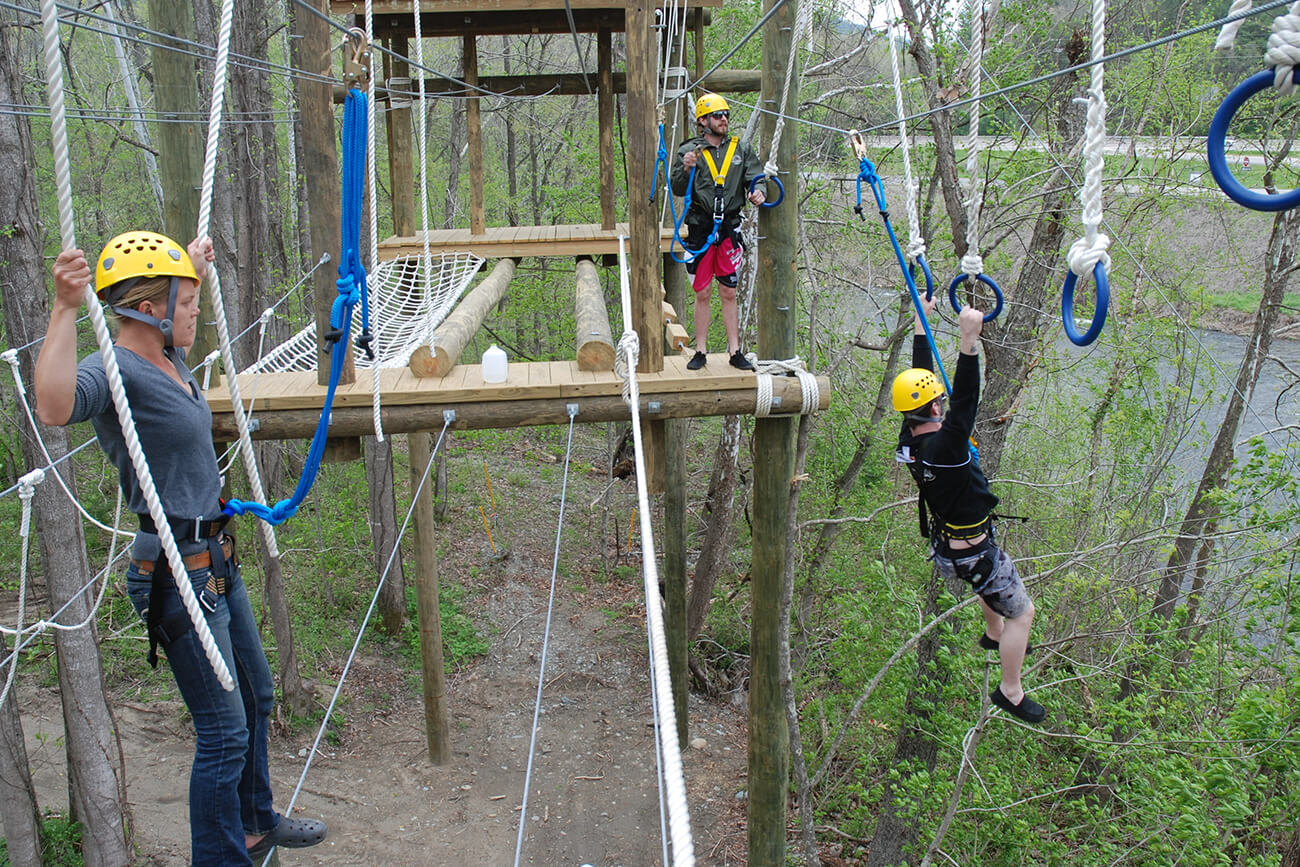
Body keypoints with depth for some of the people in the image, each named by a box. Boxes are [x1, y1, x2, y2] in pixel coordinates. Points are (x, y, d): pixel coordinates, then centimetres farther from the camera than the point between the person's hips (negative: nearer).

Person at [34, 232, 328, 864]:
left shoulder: (169, 359, 7)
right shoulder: (116, 370, -20)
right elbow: (54, 407, -44)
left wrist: (196, 269, 38)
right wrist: (65, 310, -46)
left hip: (216, 559, 10)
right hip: (178, 572, -10)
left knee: (255, 696, 24)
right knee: (224, 732, -2)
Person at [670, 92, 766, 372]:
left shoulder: (741, 150, 7)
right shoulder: (689, 151, 0)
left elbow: (755, 177, 5)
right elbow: (678, 190, -2)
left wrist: (758, 192, -17)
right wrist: (686, 170, -21)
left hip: (729, 228, 2)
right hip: (700, 228, -2)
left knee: (729, 294, 7)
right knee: (702, 295, 5)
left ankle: (735, 352, 12)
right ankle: (700, 352, 14)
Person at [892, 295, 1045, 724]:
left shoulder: (908, 440, -11)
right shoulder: (943, 447, -36)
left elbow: (919, 375, -4)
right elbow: (964, 400, -47)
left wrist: (921, 324, 2)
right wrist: (968, 342, -55)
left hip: (945, 539, 9)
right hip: (973, 554, -9)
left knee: (992, 577, 37)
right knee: (1022, 612, 9)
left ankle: (994, 635, 62)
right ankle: (1010, 693, 23)